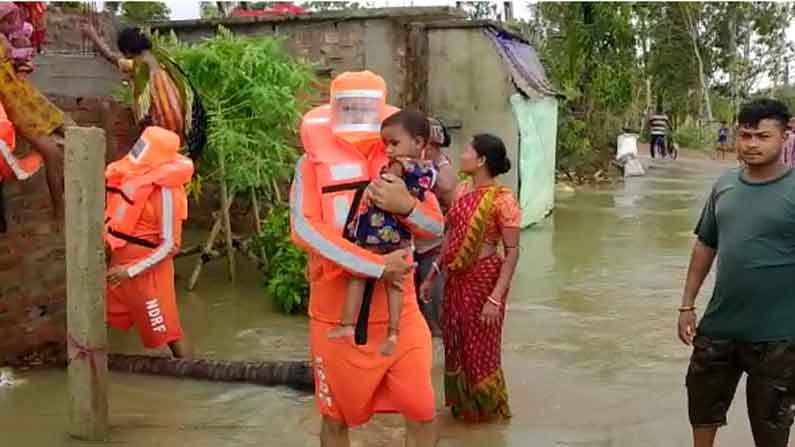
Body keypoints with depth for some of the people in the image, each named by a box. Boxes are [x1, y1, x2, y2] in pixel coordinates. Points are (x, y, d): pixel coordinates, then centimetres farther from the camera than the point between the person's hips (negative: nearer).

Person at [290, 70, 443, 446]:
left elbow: (436, 227, 1)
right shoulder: (314, 162, -4)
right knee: (336, 416, 13)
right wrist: (377, 265, -22)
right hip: (336, 311, -1)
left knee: (422, 412, 3)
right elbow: (304, 230, -17)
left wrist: (405, 206, -21)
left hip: (397, 309, 2)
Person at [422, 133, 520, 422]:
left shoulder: (502, 199, -17)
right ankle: (462, 405, 37)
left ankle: (487, 409, 30)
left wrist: (496, 298, -23)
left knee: (479, 350, 7)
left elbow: (512, 252, -17)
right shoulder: (461, 190, 4)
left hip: (483, 279, -7)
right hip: (455, 279, 7)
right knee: (454, 345, 17)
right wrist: (431, 276, 13)